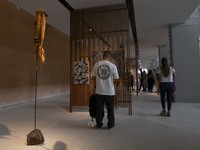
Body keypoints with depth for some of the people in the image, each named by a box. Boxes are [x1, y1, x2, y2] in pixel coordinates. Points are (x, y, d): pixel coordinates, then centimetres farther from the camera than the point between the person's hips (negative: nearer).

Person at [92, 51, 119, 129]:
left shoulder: (96, 64, -2)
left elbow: (94, 77, 5)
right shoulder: (113, 66, -8)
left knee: (99, 108, 14)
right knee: (110, 108, 13)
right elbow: (116, 78, -1)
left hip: (99, 91, 2)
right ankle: (110, 124, 23)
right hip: (110, 91, -1)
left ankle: (99, 124, 24)